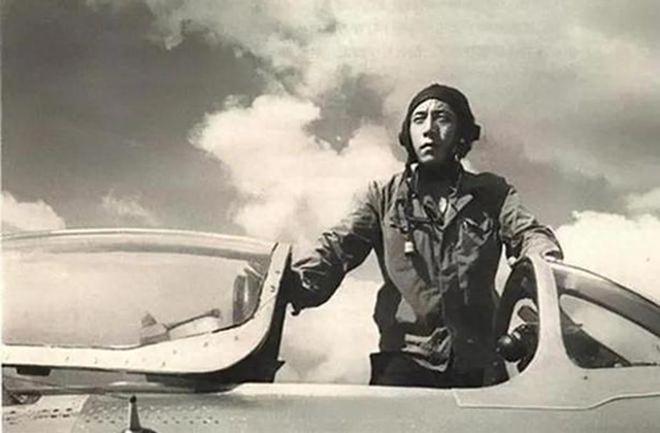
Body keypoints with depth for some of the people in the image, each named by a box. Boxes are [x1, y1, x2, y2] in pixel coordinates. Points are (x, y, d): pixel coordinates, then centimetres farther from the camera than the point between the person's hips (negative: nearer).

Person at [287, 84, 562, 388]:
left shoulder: (492, 194, 17)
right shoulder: (384, 196, 14)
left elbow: (528, 234, 2)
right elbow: (338, 247, 2)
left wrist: (547, 263, -23)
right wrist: (296, 283, -19)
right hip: (406, 355, -1)